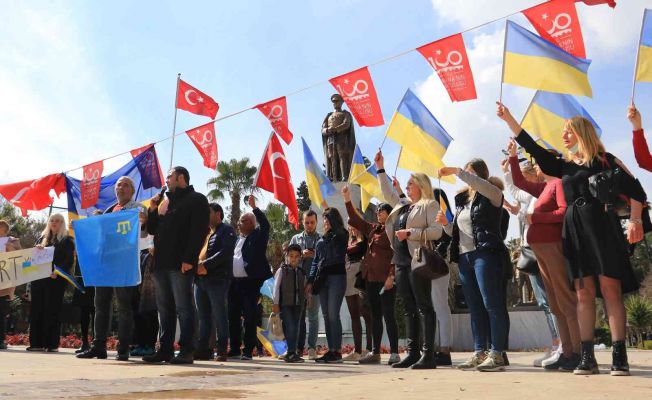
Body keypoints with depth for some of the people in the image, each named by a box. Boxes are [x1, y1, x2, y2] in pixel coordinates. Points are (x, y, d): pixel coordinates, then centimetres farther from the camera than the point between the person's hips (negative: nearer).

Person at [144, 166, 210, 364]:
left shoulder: (196, 200, -1)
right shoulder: (166, 202, 24)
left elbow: (198, 232, -12)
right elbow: (152, 230, 25)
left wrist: (189, 259, -21)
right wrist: (153, 210, 9)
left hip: (180, 264, -8)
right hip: (161, 263, 8)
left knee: (183, 307, -5)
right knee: (164, 308, 10)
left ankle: (186, 351, -2)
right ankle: (165, 350, 16)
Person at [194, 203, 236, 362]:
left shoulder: (226, 231, 1)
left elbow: (225, 252, -14)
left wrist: (206, 265, -20)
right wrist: (196, 265, -1)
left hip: (217, 279, -7)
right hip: (200, 279, 7)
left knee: (219, 316, -4)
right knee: (203, 316, 9)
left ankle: (222, 351, 0)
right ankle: (202, 349, 14)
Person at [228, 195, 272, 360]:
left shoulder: (258, 237, -1)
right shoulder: (237, 239, 18)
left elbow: (265, 225, -18)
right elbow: (231, 258, 18)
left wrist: (254, 207, -20)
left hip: (251, 281, -7)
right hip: (234, 282, 7)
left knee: (249, 317, -5)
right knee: (233, 316, 9)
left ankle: (248, 351, 1)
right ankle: (235, 349, 19)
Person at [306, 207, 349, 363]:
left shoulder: (342, 235, 2)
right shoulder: (321, 240, 18)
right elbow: (315, 261, 18)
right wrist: (310, 281, 10)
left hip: (337, 276, -6)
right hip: (322, 279, 6)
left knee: (333, 315, -11)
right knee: (326, 316, 6)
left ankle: (337, 351, -5)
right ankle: (331, 350, 11)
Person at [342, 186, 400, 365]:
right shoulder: (373, 229, 17)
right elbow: (355, 220, 25)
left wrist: (391, 276, -20)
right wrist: (347, 200, 19)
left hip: (385, 278, -8)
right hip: (371, 278, 8)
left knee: (388, 315, -6)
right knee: (375, 315, 11)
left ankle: (394, 353, 0)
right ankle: (375, 352, 17)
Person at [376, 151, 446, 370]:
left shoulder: (430, 205, -1)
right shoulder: (402, 205, 22)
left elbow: (437, 231, -12)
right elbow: (388, 194, 36)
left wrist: (410, 233, -17)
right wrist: (380, 169, 34)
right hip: (401, 262, 8)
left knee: (424, 307, -6)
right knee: (409, 309, 8)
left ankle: (429, 355, -4)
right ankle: (412, 353, 11)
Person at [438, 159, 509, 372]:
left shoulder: (492, 195, 3)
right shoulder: (461, 201, 21)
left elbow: (482, 185, -22)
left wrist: (456, 171, -22)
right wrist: (445, 223, 4)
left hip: (485, 254, -7)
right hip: (464, 256, 7)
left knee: (491, 304, -8)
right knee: (475, 307, 7)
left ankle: (497, 353, -5)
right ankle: (479, 353, 10)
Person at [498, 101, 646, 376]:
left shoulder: (603, 160, 5)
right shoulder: (563, 165, 18)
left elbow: (635, 189, 1)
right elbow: (531, 147, 15)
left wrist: (635, 220, -13)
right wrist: (508, 119, 13)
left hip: (601, 225, -4)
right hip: (573, 230, 4)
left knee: (611, 290, -7)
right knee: (584, 293, 0)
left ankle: (619, 356, -6)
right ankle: (587, 356, -1)